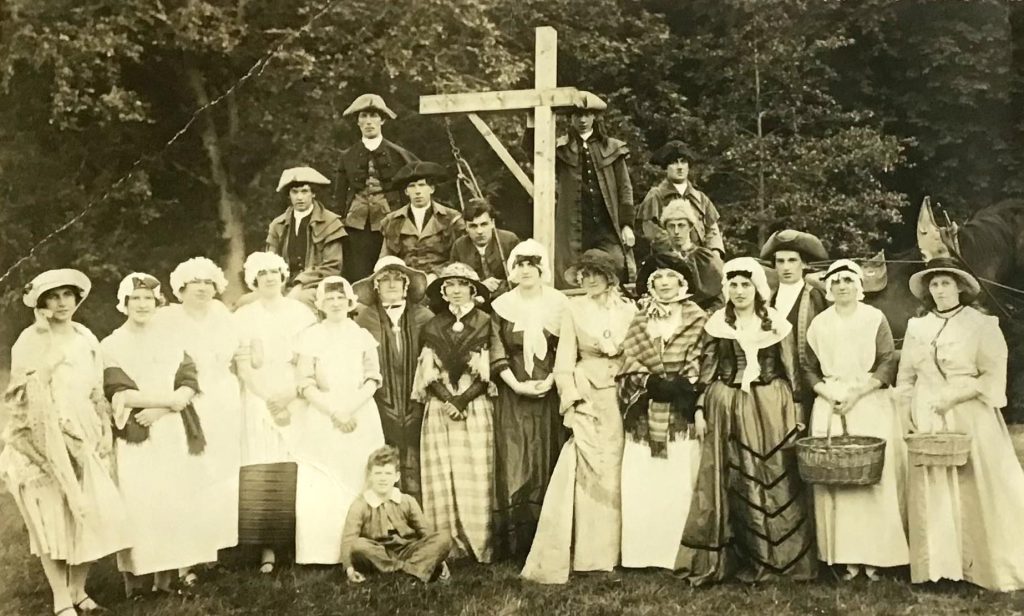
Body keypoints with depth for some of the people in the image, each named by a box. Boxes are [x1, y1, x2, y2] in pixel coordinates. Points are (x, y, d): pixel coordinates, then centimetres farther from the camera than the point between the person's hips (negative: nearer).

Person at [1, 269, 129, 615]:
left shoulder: (86, 339, 8)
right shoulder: (30, 342, -6)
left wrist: (101, 438, 8)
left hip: (83, 439, 4)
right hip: (45, 441, -4)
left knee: (92, 514, -1)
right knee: (54, 517, -1)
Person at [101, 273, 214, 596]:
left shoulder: (172, 339, 11)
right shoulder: (112, 345, 3)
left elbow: (190, 383, 2)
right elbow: (120, 393, -8)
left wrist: (160, 409, -13)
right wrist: (170, 399, -12)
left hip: (176, 434, 3)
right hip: (135, 437, -2)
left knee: (177, 502, 0)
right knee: (140, 504, -7)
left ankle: (171, 574, 7)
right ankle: (139, 578, -1)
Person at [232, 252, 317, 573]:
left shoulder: (300, 312, 10)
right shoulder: (243, 316, 8)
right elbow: (243, 366, 1)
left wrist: (292, 395, -8)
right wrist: (269, 397, -9)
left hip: (298, 402, 1)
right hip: (260, 401, 0)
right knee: (261, 476, -8)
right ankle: (267, 547, -5)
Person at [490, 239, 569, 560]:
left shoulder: (558, 304, 5)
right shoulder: (502, 306, 5)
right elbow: (497, 354, 0)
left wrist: (550, 380, -10)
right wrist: (516, 384, -11)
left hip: (550, 393, 0)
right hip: (513, 395, 0)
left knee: (548, 464, 1)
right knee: (514, 466, -3)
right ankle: (514, 543, 3)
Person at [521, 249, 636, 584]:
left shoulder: (628, 308, 7)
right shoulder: (574, 308, 3)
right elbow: (565, 358, 1)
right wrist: (570, 399, -8)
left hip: (621, 395, 2)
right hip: (586, 394, -2)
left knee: (613, 469, 4)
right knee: (588, 469, -5)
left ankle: (609, 550, 15)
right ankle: (588, 553, 2)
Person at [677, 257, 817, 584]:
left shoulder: (775, 322, 4)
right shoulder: (716, 323, 3)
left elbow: (789, 369, 6)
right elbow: (706, 369, 4)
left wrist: (796, 411, 3)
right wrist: (700, 408, -2)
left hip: (772, 407, 0)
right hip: (727, 408, 0)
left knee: (775, 478, 2)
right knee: (732, 482, 3)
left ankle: (778, 557, 13)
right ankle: (737, 558, 12)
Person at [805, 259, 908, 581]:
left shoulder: (875, 319, 2)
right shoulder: (819, 324, 8)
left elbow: (888, 365, -3)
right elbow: (810, 369, 9)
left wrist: (857, 393, -13)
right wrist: (828, 394, -8)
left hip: (871, 405, -2)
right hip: (830, 407, 2)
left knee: (874, 476, -6)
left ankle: (874, 556, 1)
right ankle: (847, 556, 2)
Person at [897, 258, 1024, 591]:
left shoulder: (982, 325, -1)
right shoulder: (916, 327, 11)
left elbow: (993, 377, -7)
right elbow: (905, 379, 13)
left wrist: (952, 396, -15)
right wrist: (906, 417, 3)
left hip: (971, 422, -3)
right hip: (927, 425, 4)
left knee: (977, 492, -2)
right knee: (933, 494, 3)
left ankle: (984, 567, 8)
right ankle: (938, 564, 9)